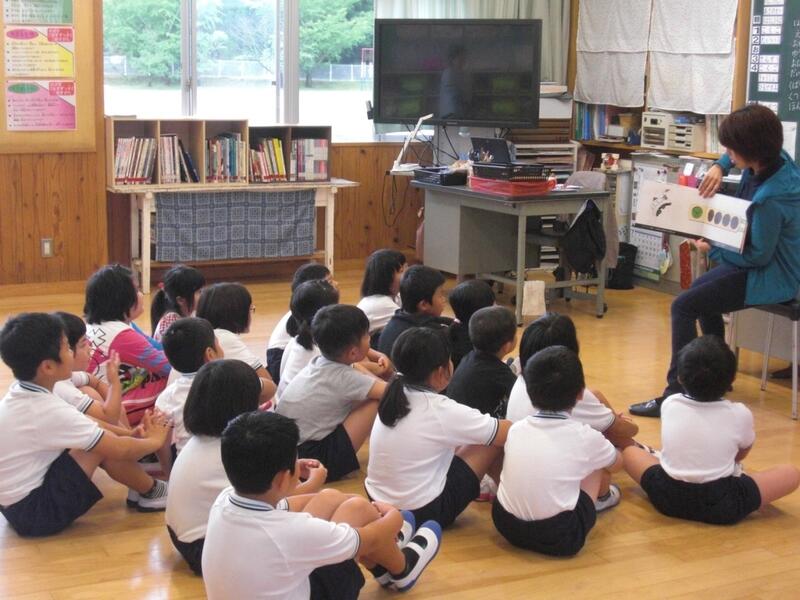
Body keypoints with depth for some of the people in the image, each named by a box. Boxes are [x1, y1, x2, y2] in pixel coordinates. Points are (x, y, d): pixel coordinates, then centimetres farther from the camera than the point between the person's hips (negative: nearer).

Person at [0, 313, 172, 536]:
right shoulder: (49, 412, -25)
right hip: (35, 512, -9)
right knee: (104, 447, -15)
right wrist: (155, 441, -1)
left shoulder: (20, 393, 0)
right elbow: (119, 450, -18)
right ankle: (152, 493, 5)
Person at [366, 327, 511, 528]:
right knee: (497, 439, 2)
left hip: (378, 502, 7)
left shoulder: (395, 395, -2)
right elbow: (510, 433, -12)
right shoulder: (442, 411, -21)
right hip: (423, 514, -7)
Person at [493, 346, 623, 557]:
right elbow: (617, 463, 17)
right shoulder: (585, 437, -6)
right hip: (559, 539, -3)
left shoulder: (516, 429, 2)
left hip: (506, 526, 4)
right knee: (599, 466, 19)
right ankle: (599, 499, 47)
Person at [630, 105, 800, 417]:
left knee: (683, 306, -17)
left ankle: (675, 394, -15)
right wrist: (719, 167, -6)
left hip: (771, 278, -10)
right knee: (701, 293, 28)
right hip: (770, 263, 10)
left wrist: (712, 250, -9)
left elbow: (758, 256, -22)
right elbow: (733, 157, 16)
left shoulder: (770, 199, -32)